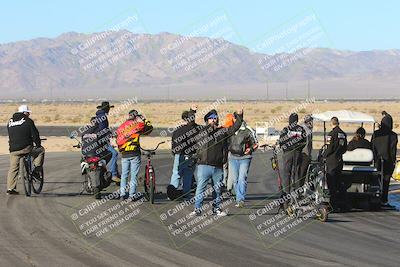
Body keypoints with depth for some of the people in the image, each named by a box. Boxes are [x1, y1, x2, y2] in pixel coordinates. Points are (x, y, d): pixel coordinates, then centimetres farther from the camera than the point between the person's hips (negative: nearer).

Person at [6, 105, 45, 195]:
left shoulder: (10, 122, 15)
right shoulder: (28, 121, -1)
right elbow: (35, 134, -1)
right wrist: (38, 145, 13)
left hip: (13, 149, 5)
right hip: (26, 148, -4)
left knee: (13, 168, 11)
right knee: (41, 150, 20)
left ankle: (10, 189, 8)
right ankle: (37, 169, 10)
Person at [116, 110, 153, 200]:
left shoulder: (121, 127, 10)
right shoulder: (137, 125, -5)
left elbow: (118, 140, 13)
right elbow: (149, 128, 7)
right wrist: (144, 120, 18)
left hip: (124, 154, 4)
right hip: (134, 154, -4)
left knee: (124, 174, 12)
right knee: (134, 175, 1)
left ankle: (122, 194, 10)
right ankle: (132, 194, -2)